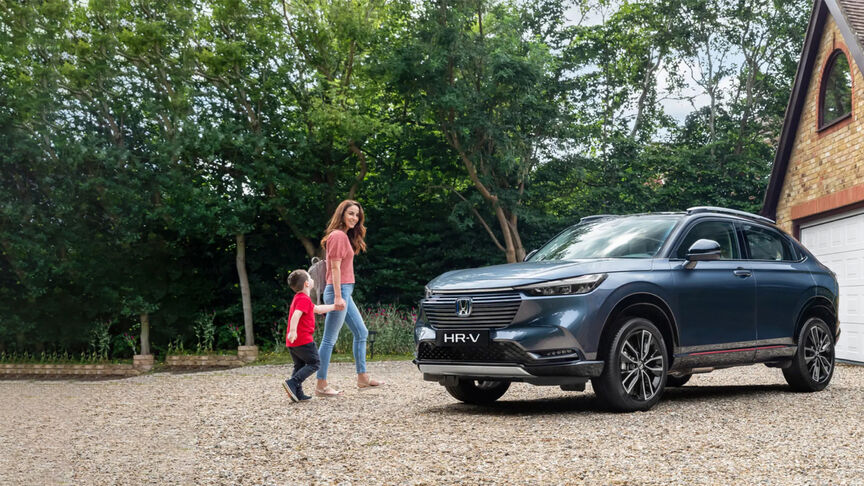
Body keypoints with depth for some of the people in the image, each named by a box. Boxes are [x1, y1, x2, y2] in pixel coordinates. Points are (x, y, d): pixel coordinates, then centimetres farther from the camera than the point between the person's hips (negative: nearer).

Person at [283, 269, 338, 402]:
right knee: (314, 363, -2)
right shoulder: (304, 299, -12)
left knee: (300, 366, 15)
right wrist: (293, 331, -39)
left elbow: (317, 309, 29)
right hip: (303, 340, -10)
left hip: (292, 342, 10)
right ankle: (292, 383, -15)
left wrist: (334, 306, 33)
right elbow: (296, 315, -29)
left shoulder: (298, 298, 20)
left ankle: (298, 394, 11)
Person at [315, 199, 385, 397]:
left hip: (345, 292, 11)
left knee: (361, 333, 16)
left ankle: (362, 377, 22)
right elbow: (335, 267, -17)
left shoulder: (344, 236, 16)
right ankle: (321, 385, -2)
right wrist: (338, 296, -21)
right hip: (339, 291, -11)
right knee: (329, 339, -6)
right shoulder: (338, 235, -12)